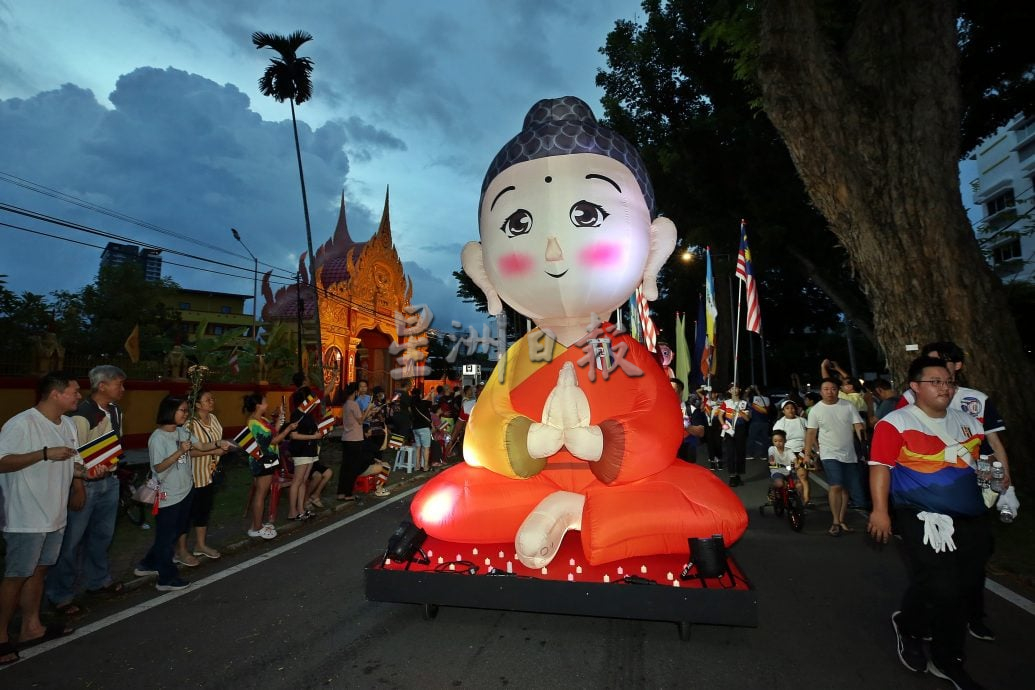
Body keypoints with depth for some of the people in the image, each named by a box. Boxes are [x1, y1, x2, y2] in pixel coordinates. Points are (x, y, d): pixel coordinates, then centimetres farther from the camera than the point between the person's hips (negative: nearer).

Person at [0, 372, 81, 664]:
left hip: (55, 515, 8)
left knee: (38, 571, 18)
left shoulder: (68, 425, 8)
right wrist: (46, 453, -29)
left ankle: (31, 627, 30)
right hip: (27, 517, -8)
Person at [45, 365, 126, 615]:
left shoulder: (116, 411, 2)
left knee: (103, 534, 20)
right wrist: (78, 489, -17)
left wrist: (114, 472, 13)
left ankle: (98, 579, 38)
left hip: (109, 481, 7)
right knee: (72, 539, 5)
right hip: (85, 484, -7)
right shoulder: (82, 415, -22)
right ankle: (60, 594, 21)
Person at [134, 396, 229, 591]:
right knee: (166, 538, 7)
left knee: (174, 533, 22)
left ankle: (148, 565, 40)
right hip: (167, 497, -8)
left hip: (184, 491, 8)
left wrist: (217, 444, -15)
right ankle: (167, 579, 21)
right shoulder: (157, 438, -20)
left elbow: (201, 447, 2)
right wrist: (180, 452, -32)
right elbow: (158, 467, -22)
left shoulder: (182, 432, 2)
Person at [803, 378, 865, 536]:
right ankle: (835, 522, -4)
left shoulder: (848, 406, -2)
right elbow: (811, 433, -2)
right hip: (830, 454, -3)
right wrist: (807, 454, -5)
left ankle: (841, 521, 24)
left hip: (848, 454, 3)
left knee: (846, 488, 10)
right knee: (836, 486, -15)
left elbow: (858, 427, -2)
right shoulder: (816, 410, -5)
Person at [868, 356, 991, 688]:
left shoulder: (968, 422, 12)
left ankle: (948, 660, 30)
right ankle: (907, 625, 17)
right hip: (923, 518, -7)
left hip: (970, 518, 7)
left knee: (965, 589, 12)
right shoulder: (896, 422, -10)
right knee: (941, 587, -15)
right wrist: (880, 510, -21)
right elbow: (881, 467, -15)